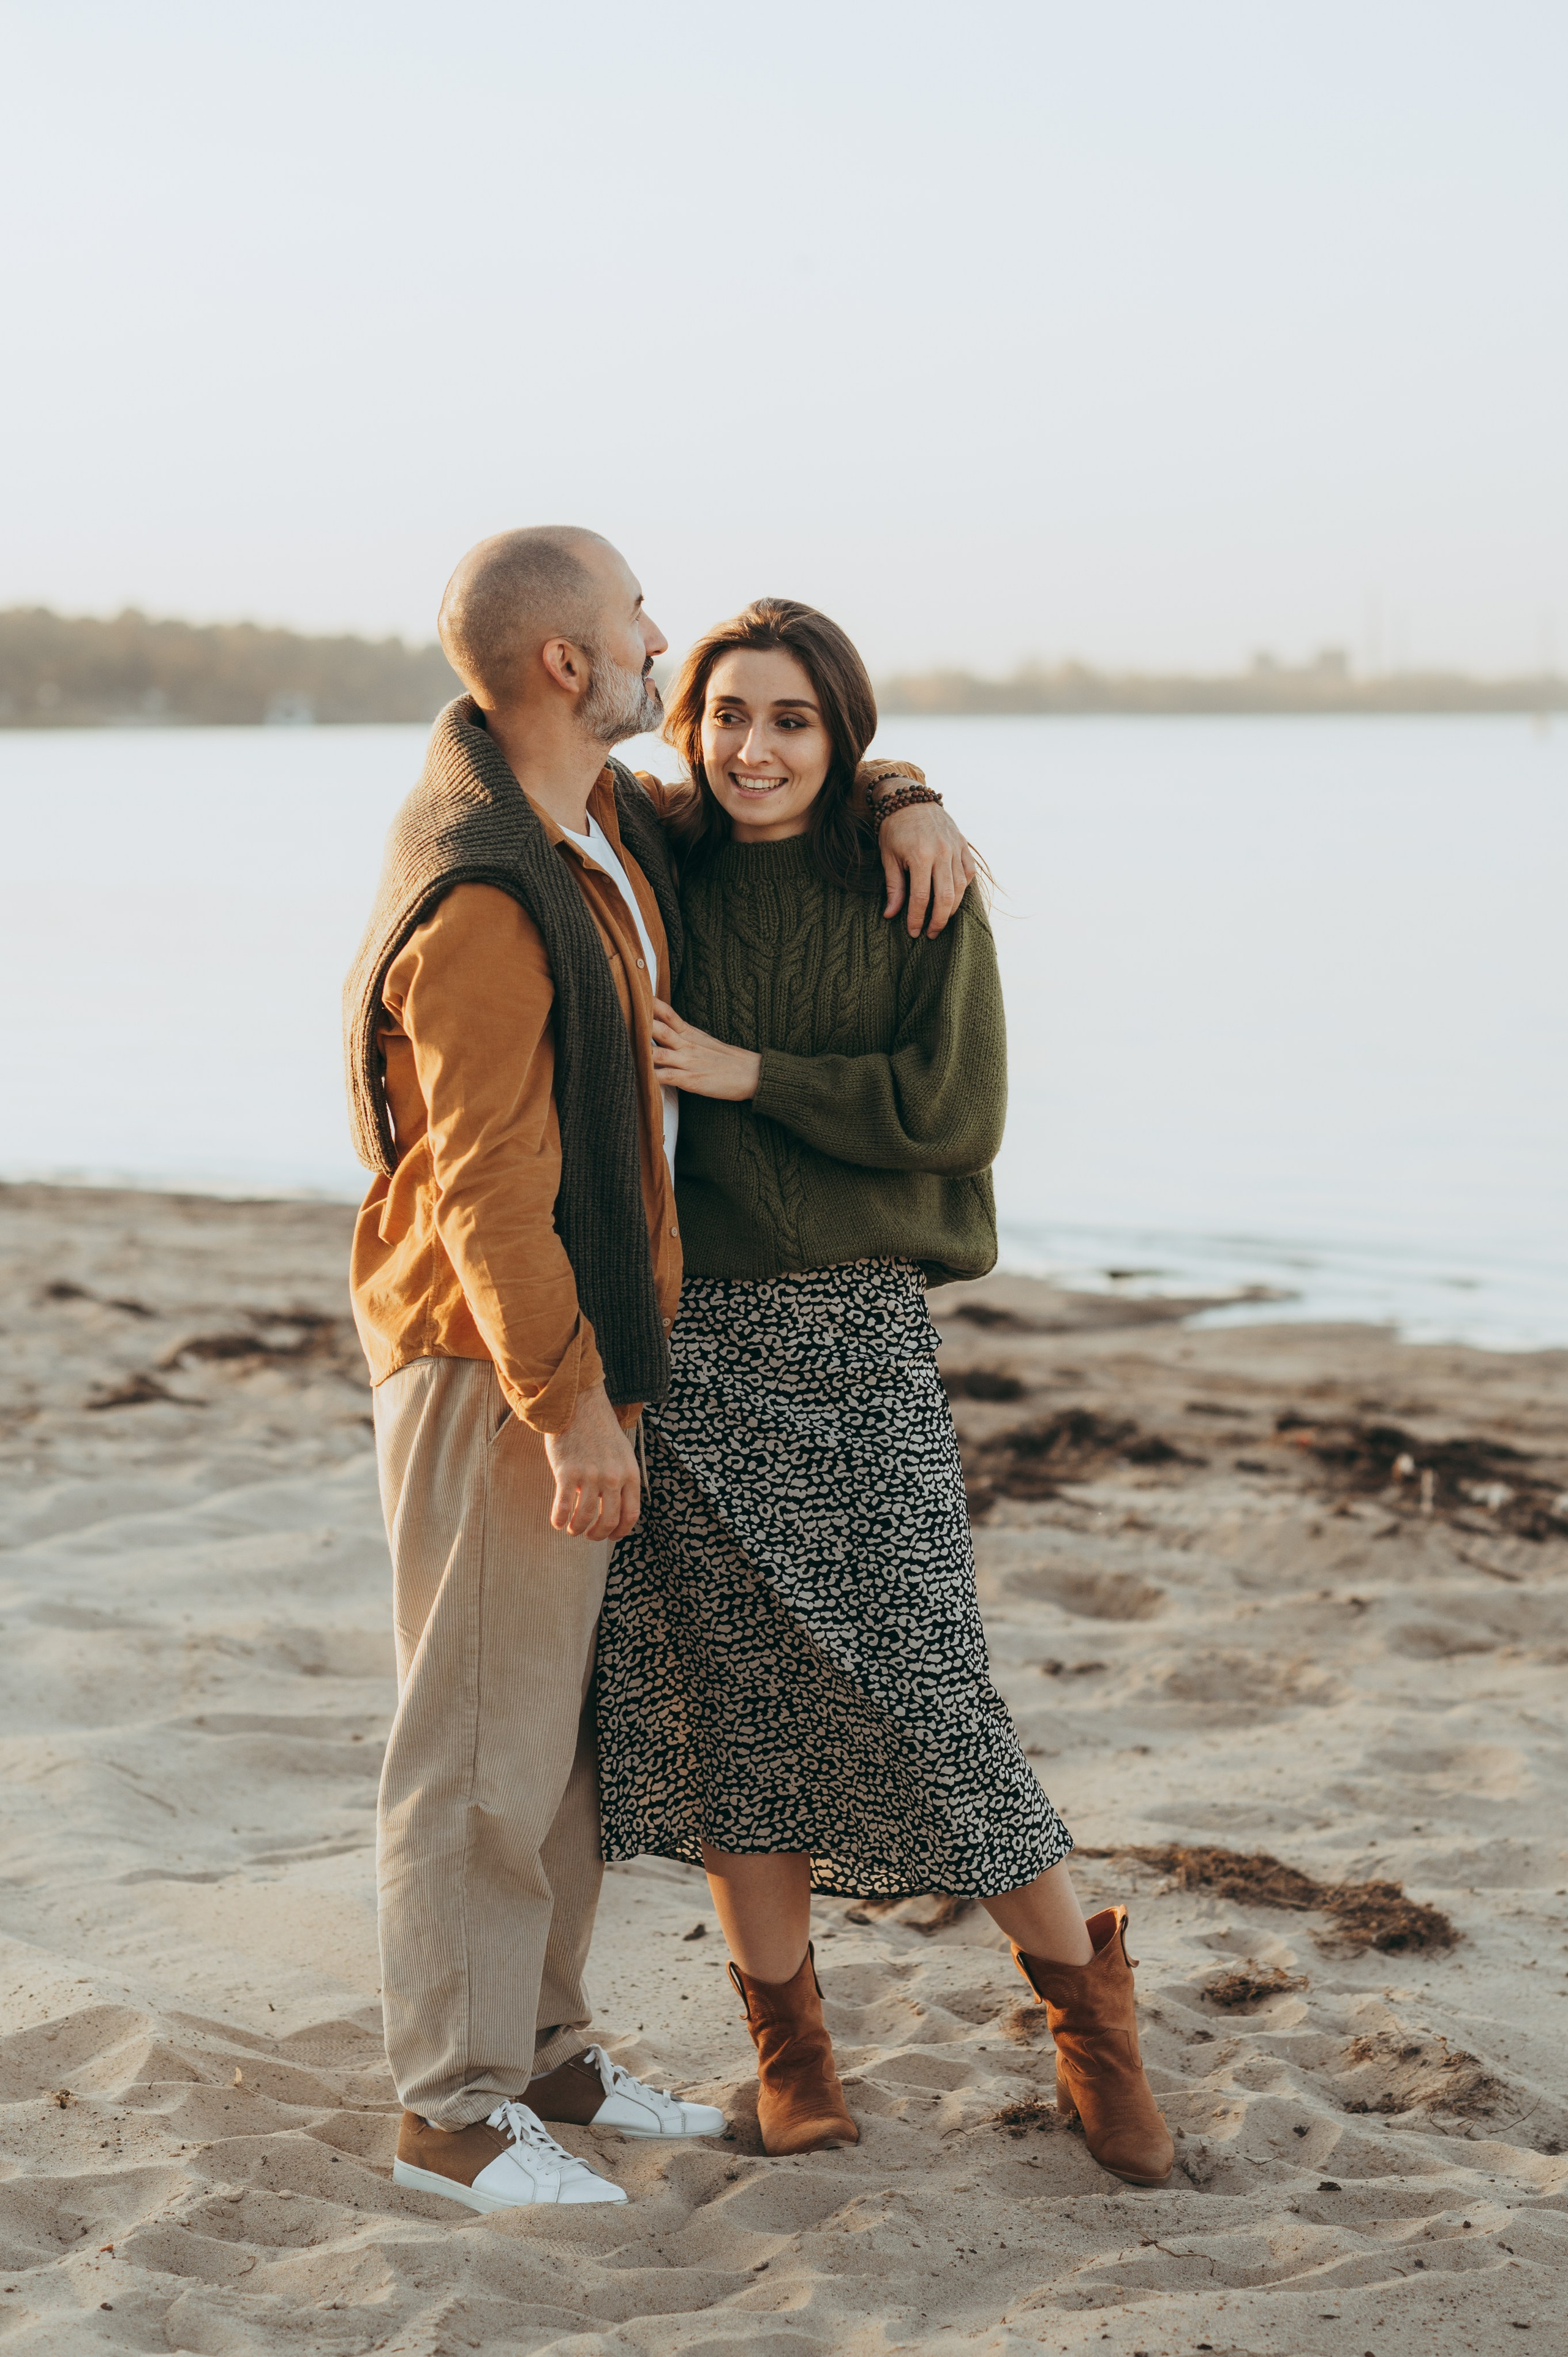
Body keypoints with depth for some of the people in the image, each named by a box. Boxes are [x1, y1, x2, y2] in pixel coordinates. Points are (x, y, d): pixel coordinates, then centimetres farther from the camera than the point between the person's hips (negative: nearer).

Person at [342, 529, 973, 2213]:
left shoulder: (594, 811, 7)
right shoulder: (480, 907, -23)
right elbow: (489, 1192, -23)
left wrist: (902, 803, 4)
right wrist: (570, 1407, -21)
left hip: (589, 1342, 10)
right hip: (490, 1368, -10)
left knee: (572, 1723, 16)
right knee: (483, 1741, -2)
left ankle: (542, 2050, 28)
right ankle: (452, 2111, 8)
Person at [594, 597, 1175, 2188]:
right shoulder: (665, 883, 8)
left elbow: (957, 1108, -7)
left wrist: (750, 1074, -12)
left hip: (859, 1333, -3)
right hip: (689, 1332, 3)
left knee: (918, 1684, -6)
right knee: (728, 1690, 5)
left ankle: (1088, 2014, 12)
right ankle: (787, 2042, 18)